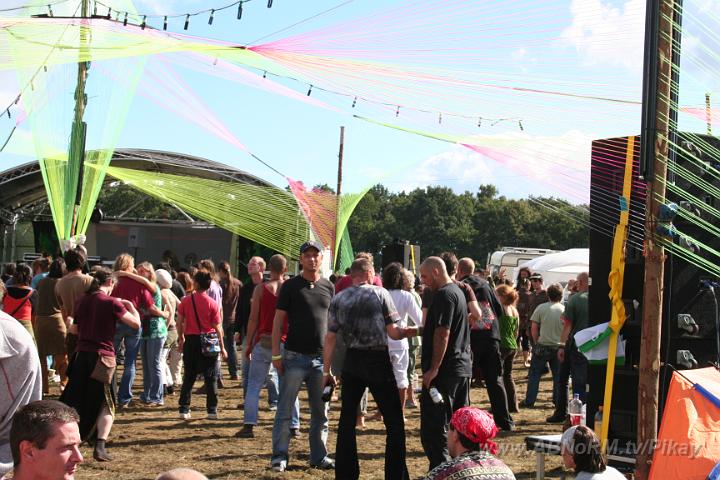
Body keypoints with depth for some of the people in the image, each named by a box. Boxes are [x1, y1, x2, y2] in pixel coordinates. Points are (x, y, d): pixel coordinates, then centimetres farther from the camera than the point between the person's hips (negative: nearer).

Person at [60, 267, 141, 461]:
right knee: (105, 405, 5)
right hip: (103, 357, -5)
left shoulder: (81, 302, 7)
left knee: (74, 402, 17)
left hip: (81, 356, 5)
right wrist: (130, 305, 4)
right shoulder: (112, 302, -10)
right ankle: (100, 447, -8)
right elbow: (136, 323, -12)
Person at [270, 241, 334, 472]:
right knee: (285, 410, 0)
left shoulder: (329, 287, 9)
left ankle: (319, 456, 19)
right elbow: (278, 320, -2)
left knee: (321, 412, 9)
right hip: (295, 357, -3)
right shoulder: (290, 286, -1)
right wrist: (276, 354, -8)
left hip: (321, 358, 4)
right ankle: (279, 457, 7)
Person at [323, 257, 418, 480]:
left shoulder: (338, 299, 3)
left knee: (347, 420, 13)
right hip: (378, 360, -3)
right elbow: (393, 333, -8)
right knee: (394, 421, 6)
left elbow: (330, 337, 0)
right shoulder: (380, 293, -4)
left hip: (352, 360, 3)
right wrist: (411, 331, 10)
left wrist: (326, 371, 5)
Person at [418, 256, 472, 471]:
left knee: (433, 429, -8)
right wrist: (419, 330, 22)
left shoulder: (444, 295, -14)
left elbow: (442, 334, -20)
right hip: (463, 366, 10)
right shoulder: (458, 291, 16)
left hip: (445, 371, -10)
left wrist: (433, 369, -20)